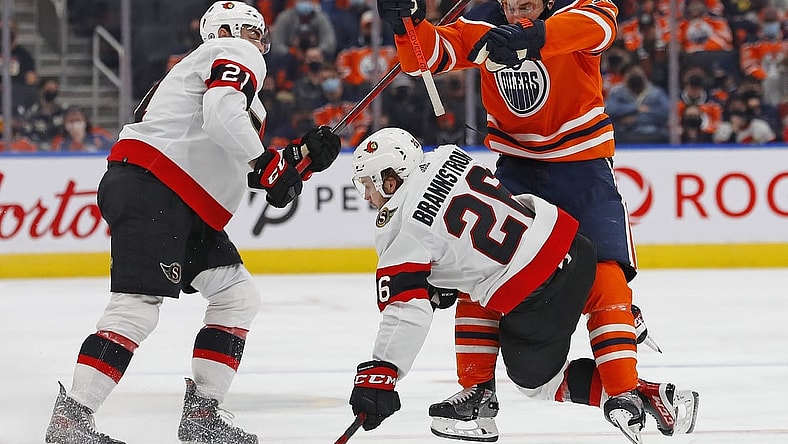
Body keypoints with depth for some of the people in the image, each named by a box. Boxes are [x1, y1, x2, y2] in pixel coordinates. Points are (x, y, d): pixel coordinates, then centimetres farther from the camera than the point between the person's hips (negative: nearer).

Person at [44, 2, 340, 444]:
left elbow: (241, 169, 26)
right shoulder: (236, 56, 1)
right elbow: (222, 115, -19)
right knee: (139, 306, -18)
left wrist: (301, 157, 17)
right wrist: (269, 165, -16)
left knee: (238, 297, 9)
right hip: (148, 190, -11)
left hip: (186, 209, 11)